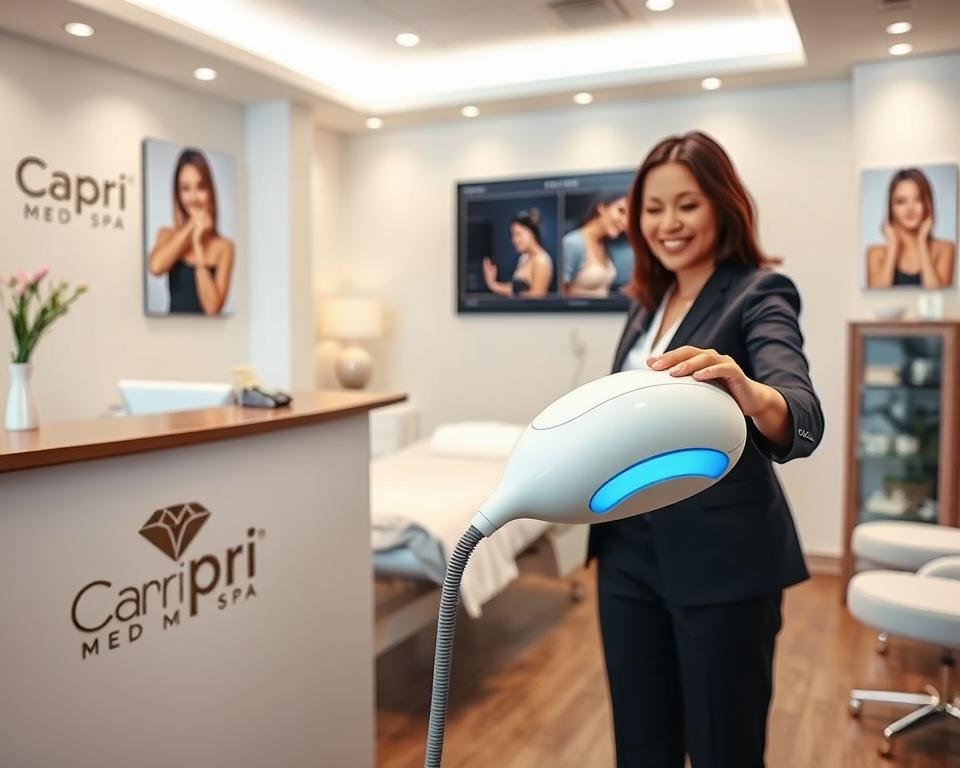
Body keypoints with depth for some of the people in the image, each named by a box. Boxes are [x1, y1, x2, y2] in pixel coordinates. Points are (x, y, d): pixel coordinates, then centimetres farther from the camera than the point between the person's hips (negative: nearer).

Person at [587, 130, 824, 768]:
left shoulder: (761, 293, -11)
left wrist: (747, 392, -48)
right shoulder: (649, 302, 10)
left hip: (725, 560, -6)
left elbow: (804, 418, -28)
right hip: (632, 550, 6)